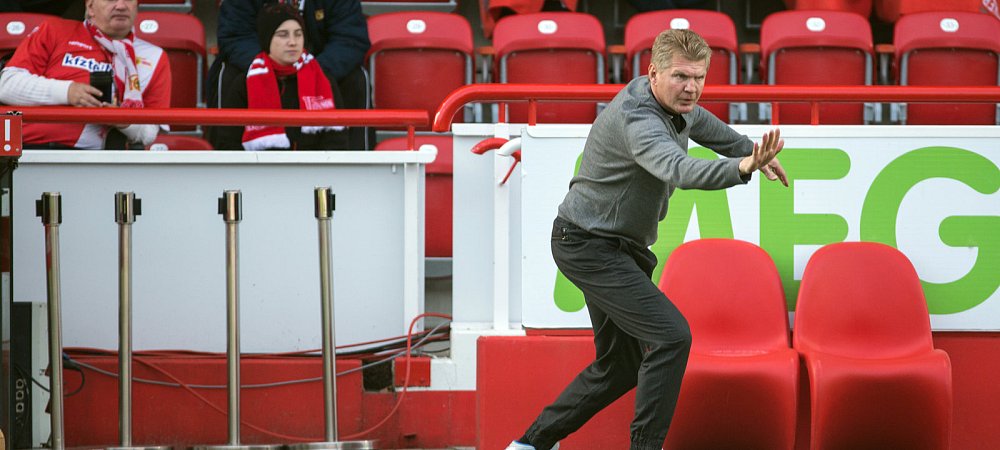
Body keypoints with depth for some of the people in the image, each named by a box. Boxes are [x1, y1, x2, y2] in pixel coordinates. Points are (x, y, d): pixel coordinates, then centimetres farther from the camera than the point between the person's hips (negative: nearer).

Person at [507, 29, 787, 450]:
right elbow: (680, 170, -50)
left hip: (618, 248, 10)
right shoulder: (637, 118, -30)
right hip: (589, 245, -10)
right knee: (670, 336, -22)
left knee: (620, 367, 15)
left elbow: (701, 123, 26)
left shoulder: (674, 100, 1)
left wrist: (751, 151, 28)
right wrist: (744, 167, -65)